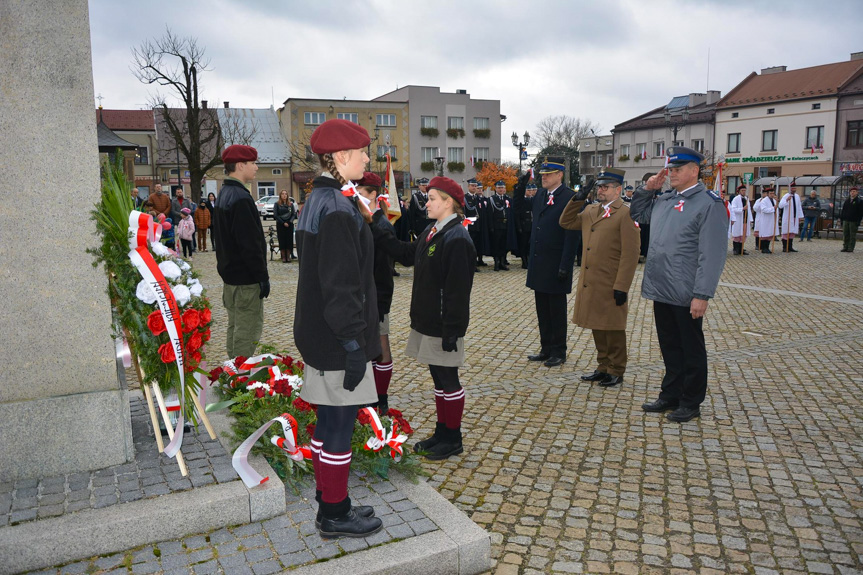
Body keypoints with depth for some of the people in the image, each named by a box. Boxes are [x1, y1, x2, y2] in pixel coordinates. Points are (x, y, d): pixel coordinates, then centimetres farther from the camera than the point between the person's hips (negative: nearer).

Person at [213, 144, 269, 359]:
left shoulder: (223, 195, 13)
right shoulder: (241, 198, -19)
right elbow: (251, 244, -23)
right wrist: (262, 276, -17)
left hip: (230, 274, 11)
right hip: (246, 278, -11)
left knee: (235, 326, 19)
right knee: (248, 332, -3)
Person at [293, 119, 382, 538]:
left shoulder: (317, 200, 11)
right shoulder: (339, 209, -20)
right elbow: (342, 284, -23)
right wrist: (354, 345, -20)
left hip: (317, 333, 10)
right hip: (338, 338, -10)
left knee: (329, 421, 18)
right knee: (340, 424, 3)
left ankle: (328, 501, 33)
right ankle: (335, 515, 19)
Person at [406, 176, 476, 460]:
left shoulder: (456, 239, -18)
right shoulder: (432, 232, 10)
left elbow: (457, 290, -21)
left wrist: (451, 330, -20)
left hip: (443, 324, -9)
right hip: (427, 320, 9)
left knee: (447, 379, 3)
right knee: (438, 378, 16)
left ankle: (453, 439, 17)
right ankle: (442, 431, 29)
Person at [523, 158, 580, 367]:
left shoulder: (569, 197, -13)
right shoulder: (540, 195, 10)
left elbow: (571, 234, -17)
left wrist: (565, 265, -20)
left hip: (555, 264, -7)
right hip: (538, 264, 7)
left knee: (557, 310, 4)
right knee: (542, 309, 14)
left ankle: (559, 352, 16)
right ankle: (546, 349, 26)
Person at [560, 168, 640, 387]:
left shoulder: (626, 213, -11)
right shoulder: (590, 210, 11)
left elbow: (631, 253, -15)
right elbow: (566, 223, 21)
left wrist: (622, 286, -18)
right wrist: (576, 201, 6)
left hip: (611, 285, -7)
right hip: (590, 282, 7)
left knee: (613, 329, 5)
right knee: (597, 327, 16)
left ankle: (616, 371, 19)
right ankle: (603, 367, 29)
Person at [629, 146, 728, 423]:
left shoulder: (709, 203, -12)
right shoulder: (663, 200, 10)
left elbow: (712, 255, -17)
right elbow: (636, 214, 28)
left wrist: (702, 295, -21)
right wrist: (647, 189, 10)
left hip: (686, 295, -7)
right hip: (661, 290, 7)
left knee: (691, 349, 8)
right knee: (669, 347, 17)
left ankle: (691, 404, 21)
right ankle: (671, 396, 31)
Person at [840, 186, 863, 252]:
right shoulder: (846, 201, 14)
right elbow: (843, 211, 16)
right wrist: (841, 219, 8)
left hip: (854, 221, -4)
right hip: (846, 221, 4)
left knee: (852, 235, 0)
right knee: (845, 235, 6)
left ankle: (851, 248, 3)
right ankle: (845, 247, 11)